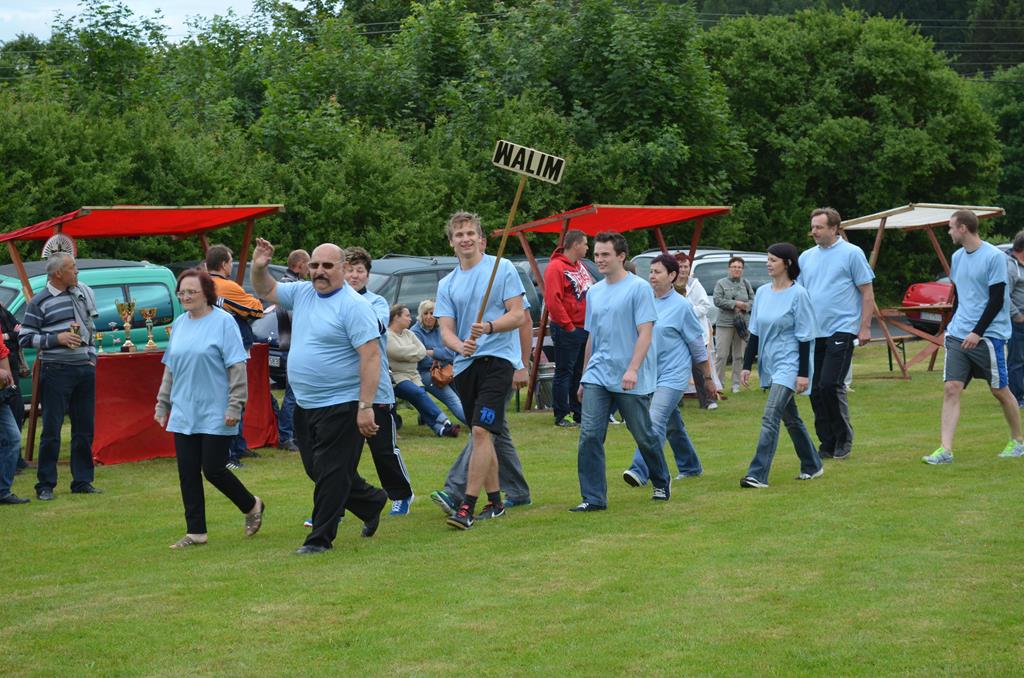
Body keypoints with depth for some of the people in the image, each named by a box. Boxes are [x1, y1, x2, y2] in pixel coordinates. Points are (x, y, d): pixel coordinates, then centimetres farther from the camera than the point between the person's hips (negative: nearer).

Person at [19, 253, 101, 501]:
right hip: (56, 371, -5)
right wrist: (57, 338, -16)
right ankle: (45, 485, 2)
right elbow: (25, 338, -8)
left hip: (85, 368, 6)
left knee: (85, 428, 9)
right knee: (51, 430, -4)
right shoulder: (40, 302, -7)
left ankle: (82, 481, 17)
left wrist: (92, 355, 12)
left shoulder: (83, 292, 10)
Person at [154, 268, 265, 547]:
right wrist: (162, 404, 17)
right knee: (188, 474, 4)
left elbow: (237, 368, -11)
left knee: (213, 470, -5)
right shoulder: (179, 324, 10)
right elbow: (170, 368, 19)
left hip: (215, 415, -6)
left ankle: (252, 506, 20)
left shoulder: (223, 322, -8)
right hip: (183, 414, 6)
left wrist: (234, 406, -16)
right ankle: (195, 532, 11)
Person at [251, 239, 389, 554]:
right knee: (317, 469, 17)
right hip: (306, 406, 9)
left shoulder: (354, 305, -14)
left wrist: (365, 407, -25)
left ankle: (320, 538, 4)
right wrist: (259, 267, 1)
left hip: (341, 405, -9)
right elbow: (266, 291, 24)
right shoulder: (302, 293, 9)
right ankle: (372, 502, 35)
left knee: (331, 473, -4)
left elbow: (371, 356, -19)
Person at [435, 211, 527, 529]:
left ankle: (467, 507, -20)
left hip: (497, 359, -6)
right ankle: (495, 502, 22)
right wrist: (459, 345, -17)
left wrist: (489, 327, -22)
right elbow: (446, 329, 6)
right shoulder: (447, 284, 13)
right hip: (465, 364, 6)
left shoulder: (503, 268, 0)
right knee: (481, 435, 12)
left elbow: (518, 315, -4)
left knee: (481, 430, -16)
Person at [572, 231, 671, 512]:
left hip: (631, 381, -5)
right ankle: (593, 498, -5)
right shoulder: (594, 292, 12)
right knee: (589, 435, -8)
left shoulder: (639, 288, -7)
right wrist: (584, 378, 21)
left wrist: (633, 369, -24)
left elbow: (645, 332, -13)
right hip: (597, 375, 5)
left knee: (644, 436, 9)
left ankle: (662, 483, 32)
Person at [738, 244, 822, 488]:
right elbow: (754, 332, 14)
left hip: (788, 365, -7)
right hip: (769, 365, 7)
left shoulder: (798, 294, -9)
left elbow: (804, 337, -10)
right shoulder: (762, 293, 9)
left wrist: (803, 373, -13)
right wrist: (747, 365, 9)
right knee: (791, 419, 15)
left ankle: (758, 474, -21)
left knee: (770, 418, -17)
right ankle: (812, 466, 28)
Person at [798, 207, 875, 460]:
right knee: (815, 390, 4)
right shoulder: (806, 257, 13)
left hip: (841, 330, -6)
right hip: (813, 333, 6)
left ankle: (844, 440, 1)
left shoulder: (852, 254, -3)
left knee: (830, 385, -14)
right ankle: (827, 443, 13)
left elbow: (867, 293, -3)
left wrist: (865, 327, -9)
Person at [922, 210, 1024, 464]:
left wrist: (977, 333, -16)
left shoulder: (994, 257, -11)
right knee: (951, 389, -6)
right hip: (958, 337, 6)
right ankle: (945, 450, -11)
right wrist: (953, 327, 15)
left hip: (988, 335, -6)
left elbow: (997, 300, -13)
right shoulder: (958, 257, 11)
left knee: (1000, 390, 5)